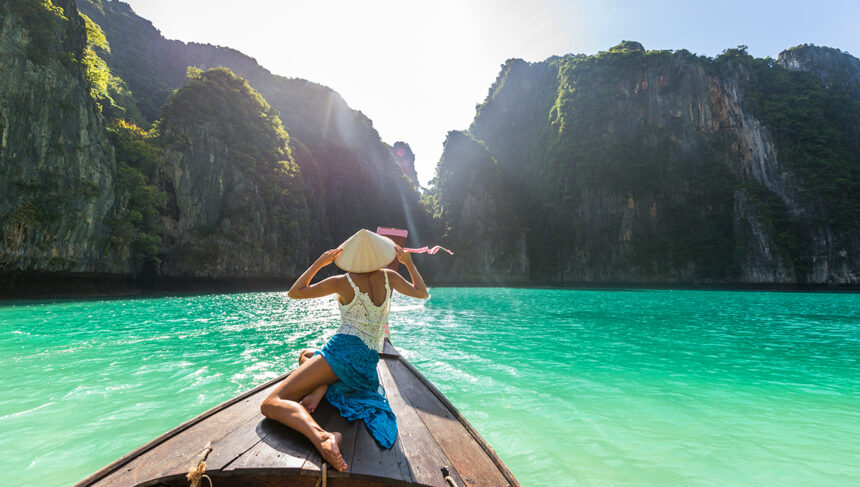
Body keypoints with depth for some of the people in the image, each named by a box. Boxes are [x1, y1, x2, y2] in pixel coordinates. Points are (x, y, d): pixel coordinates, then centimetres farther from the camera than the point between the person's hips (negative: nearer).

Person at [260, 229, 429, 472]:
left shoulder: (343, 282, -4)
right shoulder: (388, 277, 5)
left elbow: (294, 293, 9)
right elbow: (422, 293, 22)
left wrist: (318, 263, 9)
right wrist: (409, 263, 27)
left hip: (343, 350, -6)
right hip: (368, 364, 6)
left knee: (270, 404, -10)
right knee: (305, 355, 36)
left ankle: (321, 437, -38)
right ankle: (321, 389, 0)